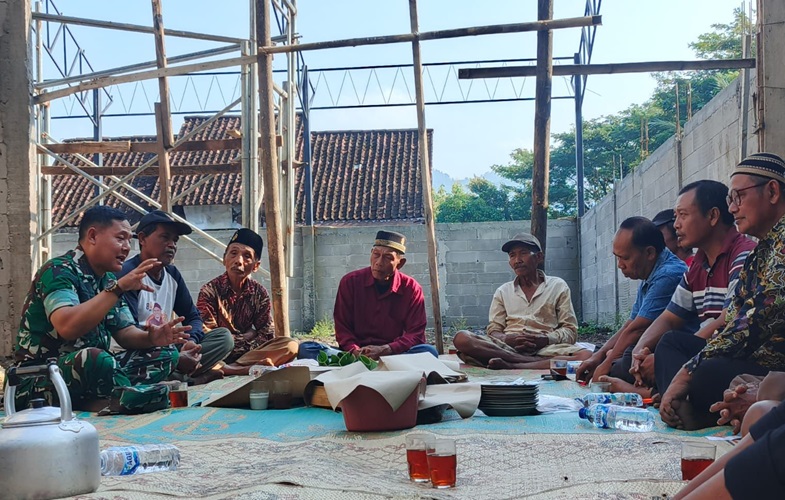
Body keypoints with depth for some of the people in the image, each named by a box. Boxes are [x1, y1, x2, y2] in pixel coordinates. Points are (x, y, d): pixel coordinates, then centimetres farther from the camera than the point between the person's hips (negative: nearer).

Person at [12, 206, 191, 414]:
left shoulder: (108, 279, 10)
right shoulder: (58, 270, -15)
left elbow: (125, 333, 9)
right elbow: (67, 327, -32)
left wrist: (151, 338, -13)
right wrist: (118, 288, -33)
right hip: (40, 382, -9)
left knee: (166, 354, -2)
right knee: (92, 358, -40)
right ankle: (138, 394, -14)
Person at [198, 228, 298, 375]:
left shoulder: (260, 293, 4)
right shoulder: (209, 291, -7)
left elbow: (265, 335, 2)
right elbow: (207, 337, -11)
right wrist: (250, 334, -12)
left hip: (248, 351, 4)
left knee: (290, 345, -21)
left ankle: (228, 369, -32)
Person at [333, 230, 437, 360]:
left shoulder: (412, 289, 1)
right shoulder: (350, 282, 1)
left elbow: (416, 334, -4)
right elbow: (342, 328, 2)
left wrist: (385, 349, -20)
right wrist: (355, 352, -19)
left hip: (394, 353, 2)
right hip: (359, 353, -1)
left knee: (428, 351, -30)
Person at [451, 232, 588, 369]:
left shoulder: (558, 286, 16)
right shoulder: (503, 292, 21)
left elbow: (570, 332, 9)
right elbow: (493, 332, 13)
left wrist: (545, 339, -12)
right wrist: (508, 339, -12)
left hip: (546, 348, -1)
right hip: (507, 348, 1)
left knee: (585, 356, -34)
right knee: (462, 338, -27)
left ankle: (510, 365, -38)